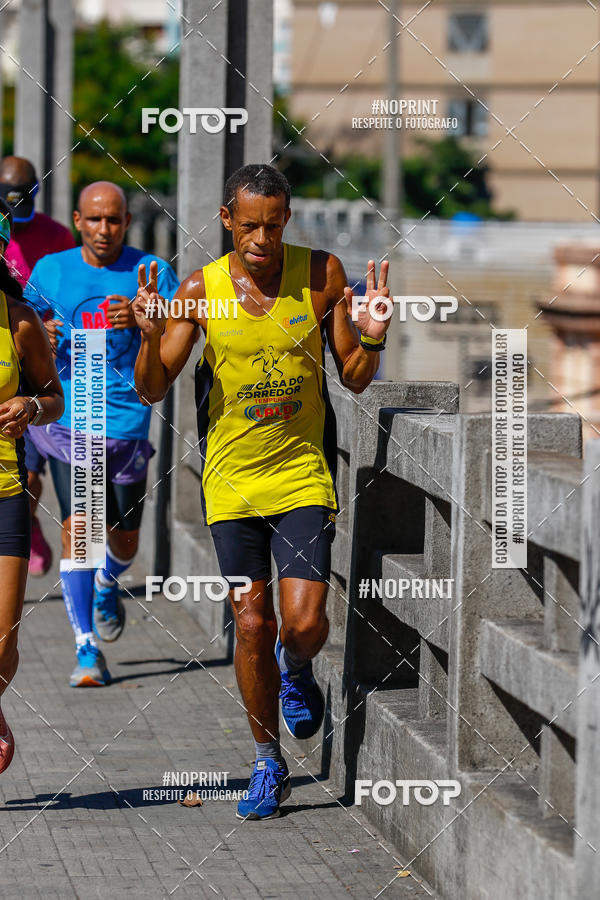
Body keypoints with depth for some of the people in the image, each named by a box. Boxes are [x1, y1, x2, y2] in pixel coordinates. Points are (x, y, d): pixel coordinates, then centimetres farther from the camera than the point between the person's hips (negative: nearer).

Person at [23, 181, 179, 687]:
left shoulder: (151, 272, -1)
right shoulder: (50, 271, 5)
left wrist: (142, 317, -31)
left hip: (128, 422, 0)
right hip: (68, 421, 0)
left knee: (124, 540, 10)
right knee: (78, 528, -14)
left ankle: (107, 586, 47)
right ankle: (87, 650, -10)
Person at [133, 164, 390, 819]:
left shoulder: (321, 274, -5)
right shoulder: (201, 289, -5)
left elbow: (354, 379, 3)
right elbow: (152, 391, -2)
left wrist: (371, 340, -18)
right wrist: (151, 338, -21)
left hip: (303, 475, -1)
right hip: (231, 478, 1)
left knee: (303, 622, -13)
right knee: (253, 626, 3)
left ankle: (295, 670, 25)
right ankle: (268, 765, 20)